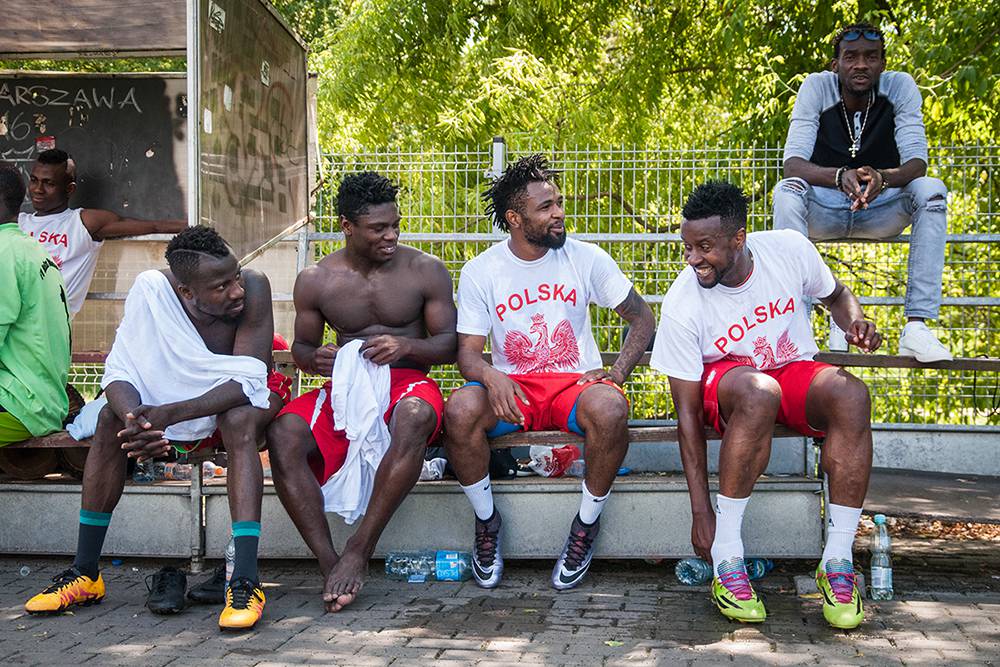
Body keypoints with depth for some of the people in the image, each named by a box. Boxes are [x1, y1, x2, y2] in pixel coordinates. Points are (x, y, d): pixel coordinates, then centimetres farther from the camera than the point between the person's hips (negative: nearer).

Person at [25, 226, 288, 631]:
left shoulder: (253, 288, -30)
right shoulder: (152, 289, -24)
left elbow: (245, 382, -34)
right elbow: (119, 373, -23)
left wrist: (169, 414, -47)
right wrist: (136, 419, -46)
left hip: (240, 398, -3)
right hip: (176, 395, 3)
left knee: (239, 419, -35)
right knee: (112, 418, -21)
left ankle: (246, 582, -41)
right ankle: (84, 574, -12)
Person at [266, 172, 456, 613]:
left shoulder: (426, 271, 2)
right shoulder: (315, 281, 6)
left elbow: (449, 344, 3)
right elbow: (301, 346, 16)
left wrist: (406, 346, -19)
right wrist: (315, 359, -10)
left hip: (406, 381, -2)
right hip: (344, 384, 2)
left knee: (413, 417, -41)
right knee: (283, 434, -30)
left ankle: (359, 550, -34)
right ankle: (328, 562, -29)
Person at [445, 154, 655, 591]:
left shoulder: (586, 259, 1)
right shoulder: (480, 272, 0)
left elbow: (642, 318, 7)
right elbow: (467, 351, -1)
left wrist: (618, 372, -10)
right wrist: (491, 377, -26)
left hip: (576, 383, 0)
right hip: (511, 387, 0)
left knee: (609, 408, -36)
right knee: (459, 410, -33)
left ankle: (586, 524, -12)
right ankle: (486, 521, -8)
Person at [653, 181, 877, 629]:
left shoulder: (789, 249, -13)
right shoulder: (681, 304, -20)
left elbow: (836, 295, 11)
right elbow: (687, 413, -18)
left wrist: (855, 322, -15)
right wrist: (700, 512, -22)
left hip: (796, 371, 3)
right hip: (724, 381, -3)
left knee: (852, 395, -32)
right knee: (757, 393, -40)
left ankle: (837, 562, -26)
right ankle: (726, 561, -33)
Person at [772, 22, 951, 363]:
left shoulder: (901, 86, -10)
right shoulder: (817, 86, -13)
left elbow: (917, 163, -18)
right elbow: (792, 163, -23)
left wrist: (883, 178, -42)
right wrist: (840, 177, -43)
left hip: (882, 209, 1)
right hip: (823, 210, -1)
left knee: (931, 189, -27)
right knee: (788, 190, -31)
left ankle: (916, 325, -31)